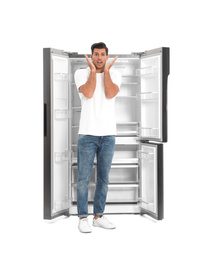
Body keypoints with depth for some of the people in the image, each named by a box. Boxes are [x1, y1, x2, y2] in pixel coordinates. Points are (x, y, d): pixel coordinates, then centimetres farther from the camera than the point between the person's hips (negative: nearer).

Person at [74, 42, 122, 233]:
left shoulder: (115, 74, 7)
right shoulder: (81, 73, 1)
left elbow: (110, 94, -12)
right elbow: (88, 93, -17)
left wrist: (106, 70, -7)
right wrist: (93, 70, -9)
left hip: (108, 134, 3)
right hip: (87, 133, -2)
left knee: (104, 178, 10)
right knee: (84, 178, 1)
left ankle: (99, 216, 21)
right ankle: (83, 218, 11)